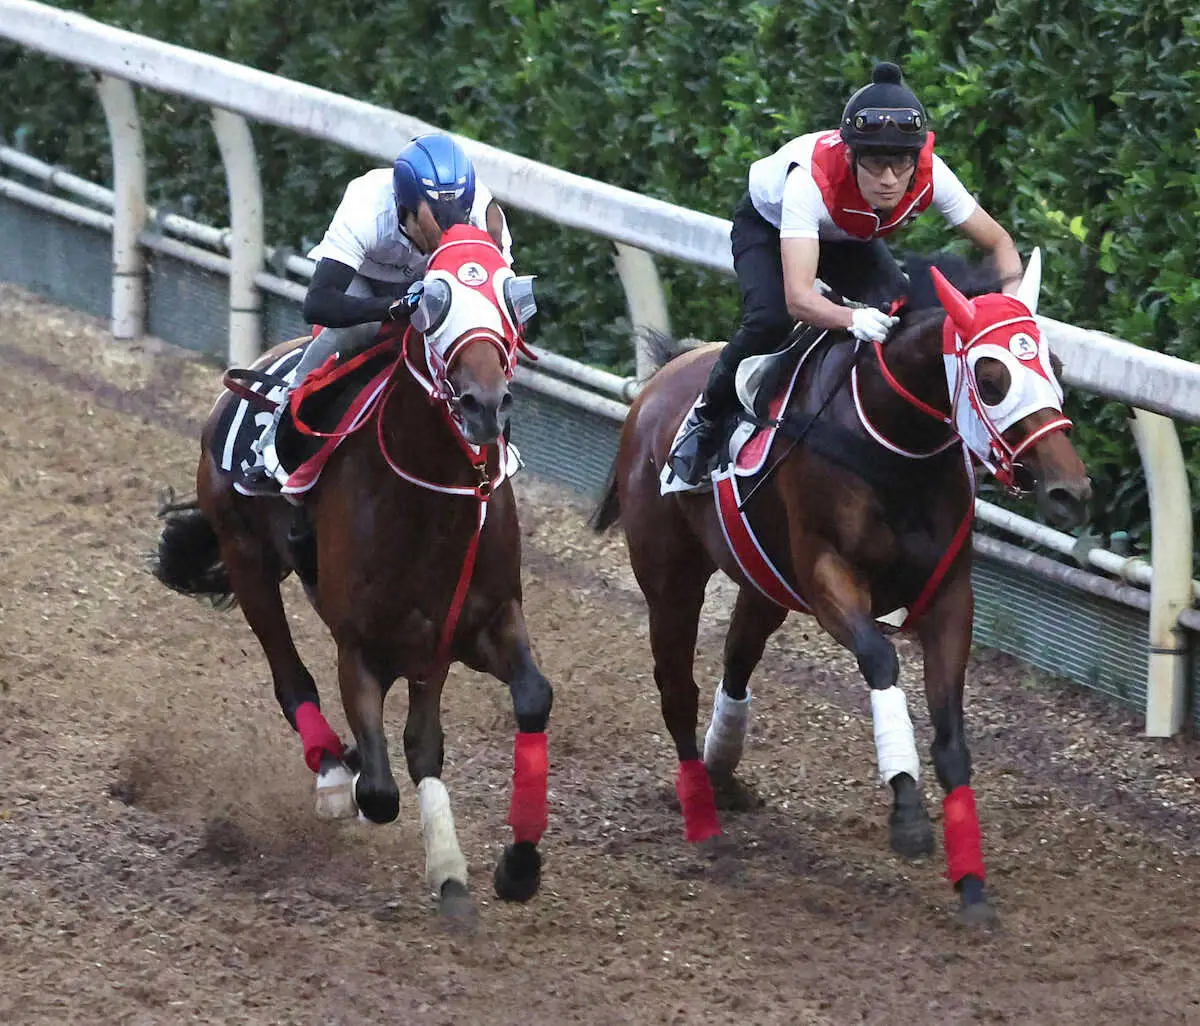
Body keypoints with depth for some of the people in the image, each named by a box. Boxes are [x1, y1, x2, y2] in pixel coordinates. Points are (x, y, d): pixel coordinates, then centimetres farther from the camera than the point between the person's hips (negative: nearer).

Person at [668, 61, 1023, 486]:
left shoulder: (929, 174, -34)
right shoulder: (811, 179, -46)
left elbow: (999, 245, -19)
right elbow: (799, 298, -53)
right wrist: (853, 318, -74)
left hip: (850, 237, 4)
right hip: (767, 224, -4)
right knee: (771, 319, -29)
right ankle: (707, 418, -4)